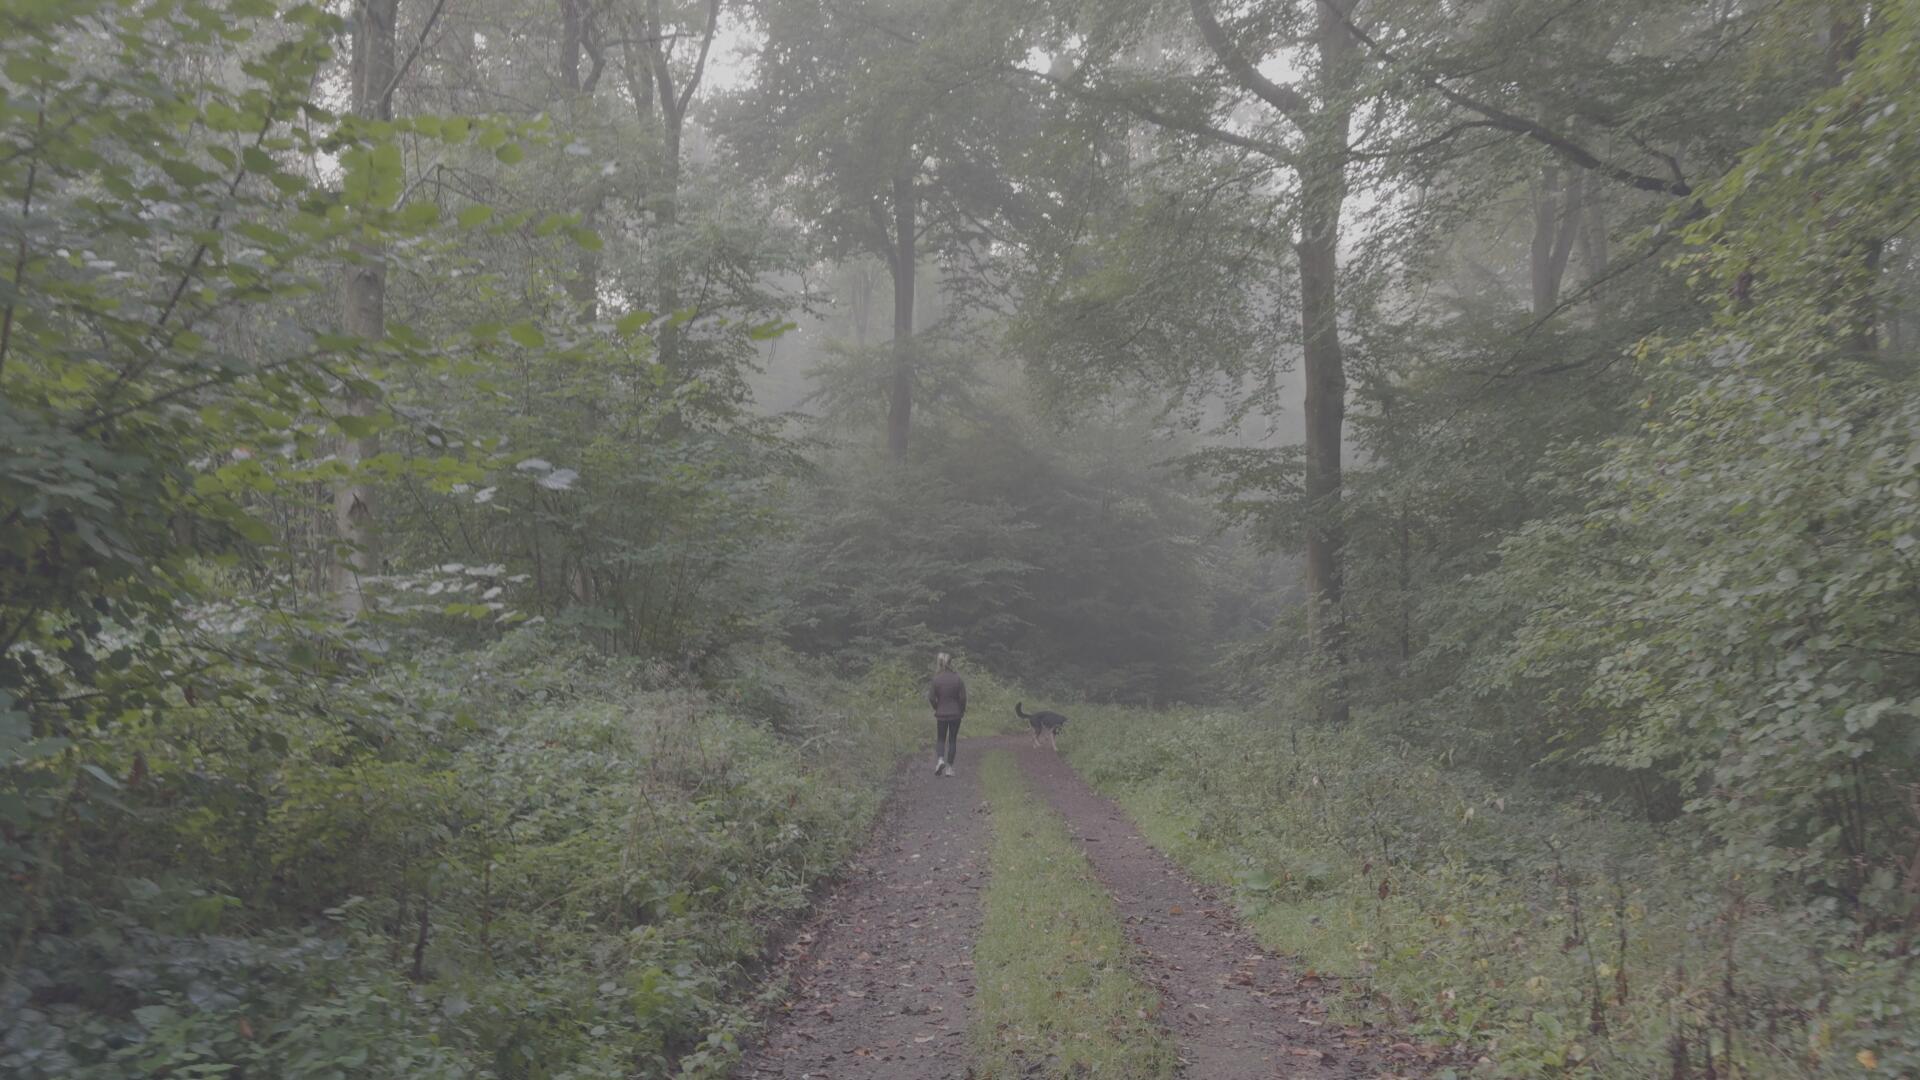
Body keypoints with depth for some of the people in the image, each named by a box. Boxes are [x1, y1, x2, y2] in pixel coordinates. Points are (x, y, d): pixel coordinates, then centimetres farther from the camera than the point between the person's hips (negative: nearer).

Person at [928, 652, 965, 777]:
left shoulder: (936, 680, -8)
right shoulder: (957, 679, -8)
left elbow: (932, 698, -7)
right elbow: (963, 697, -8)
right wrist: (962, 710, 9)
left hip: (941, 714, 0)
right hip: (955, 714, 0)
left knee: (940, 739, 14)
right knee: (952, 740, 9)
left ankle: (940, 759, -12)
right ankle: (949, 768, 9)